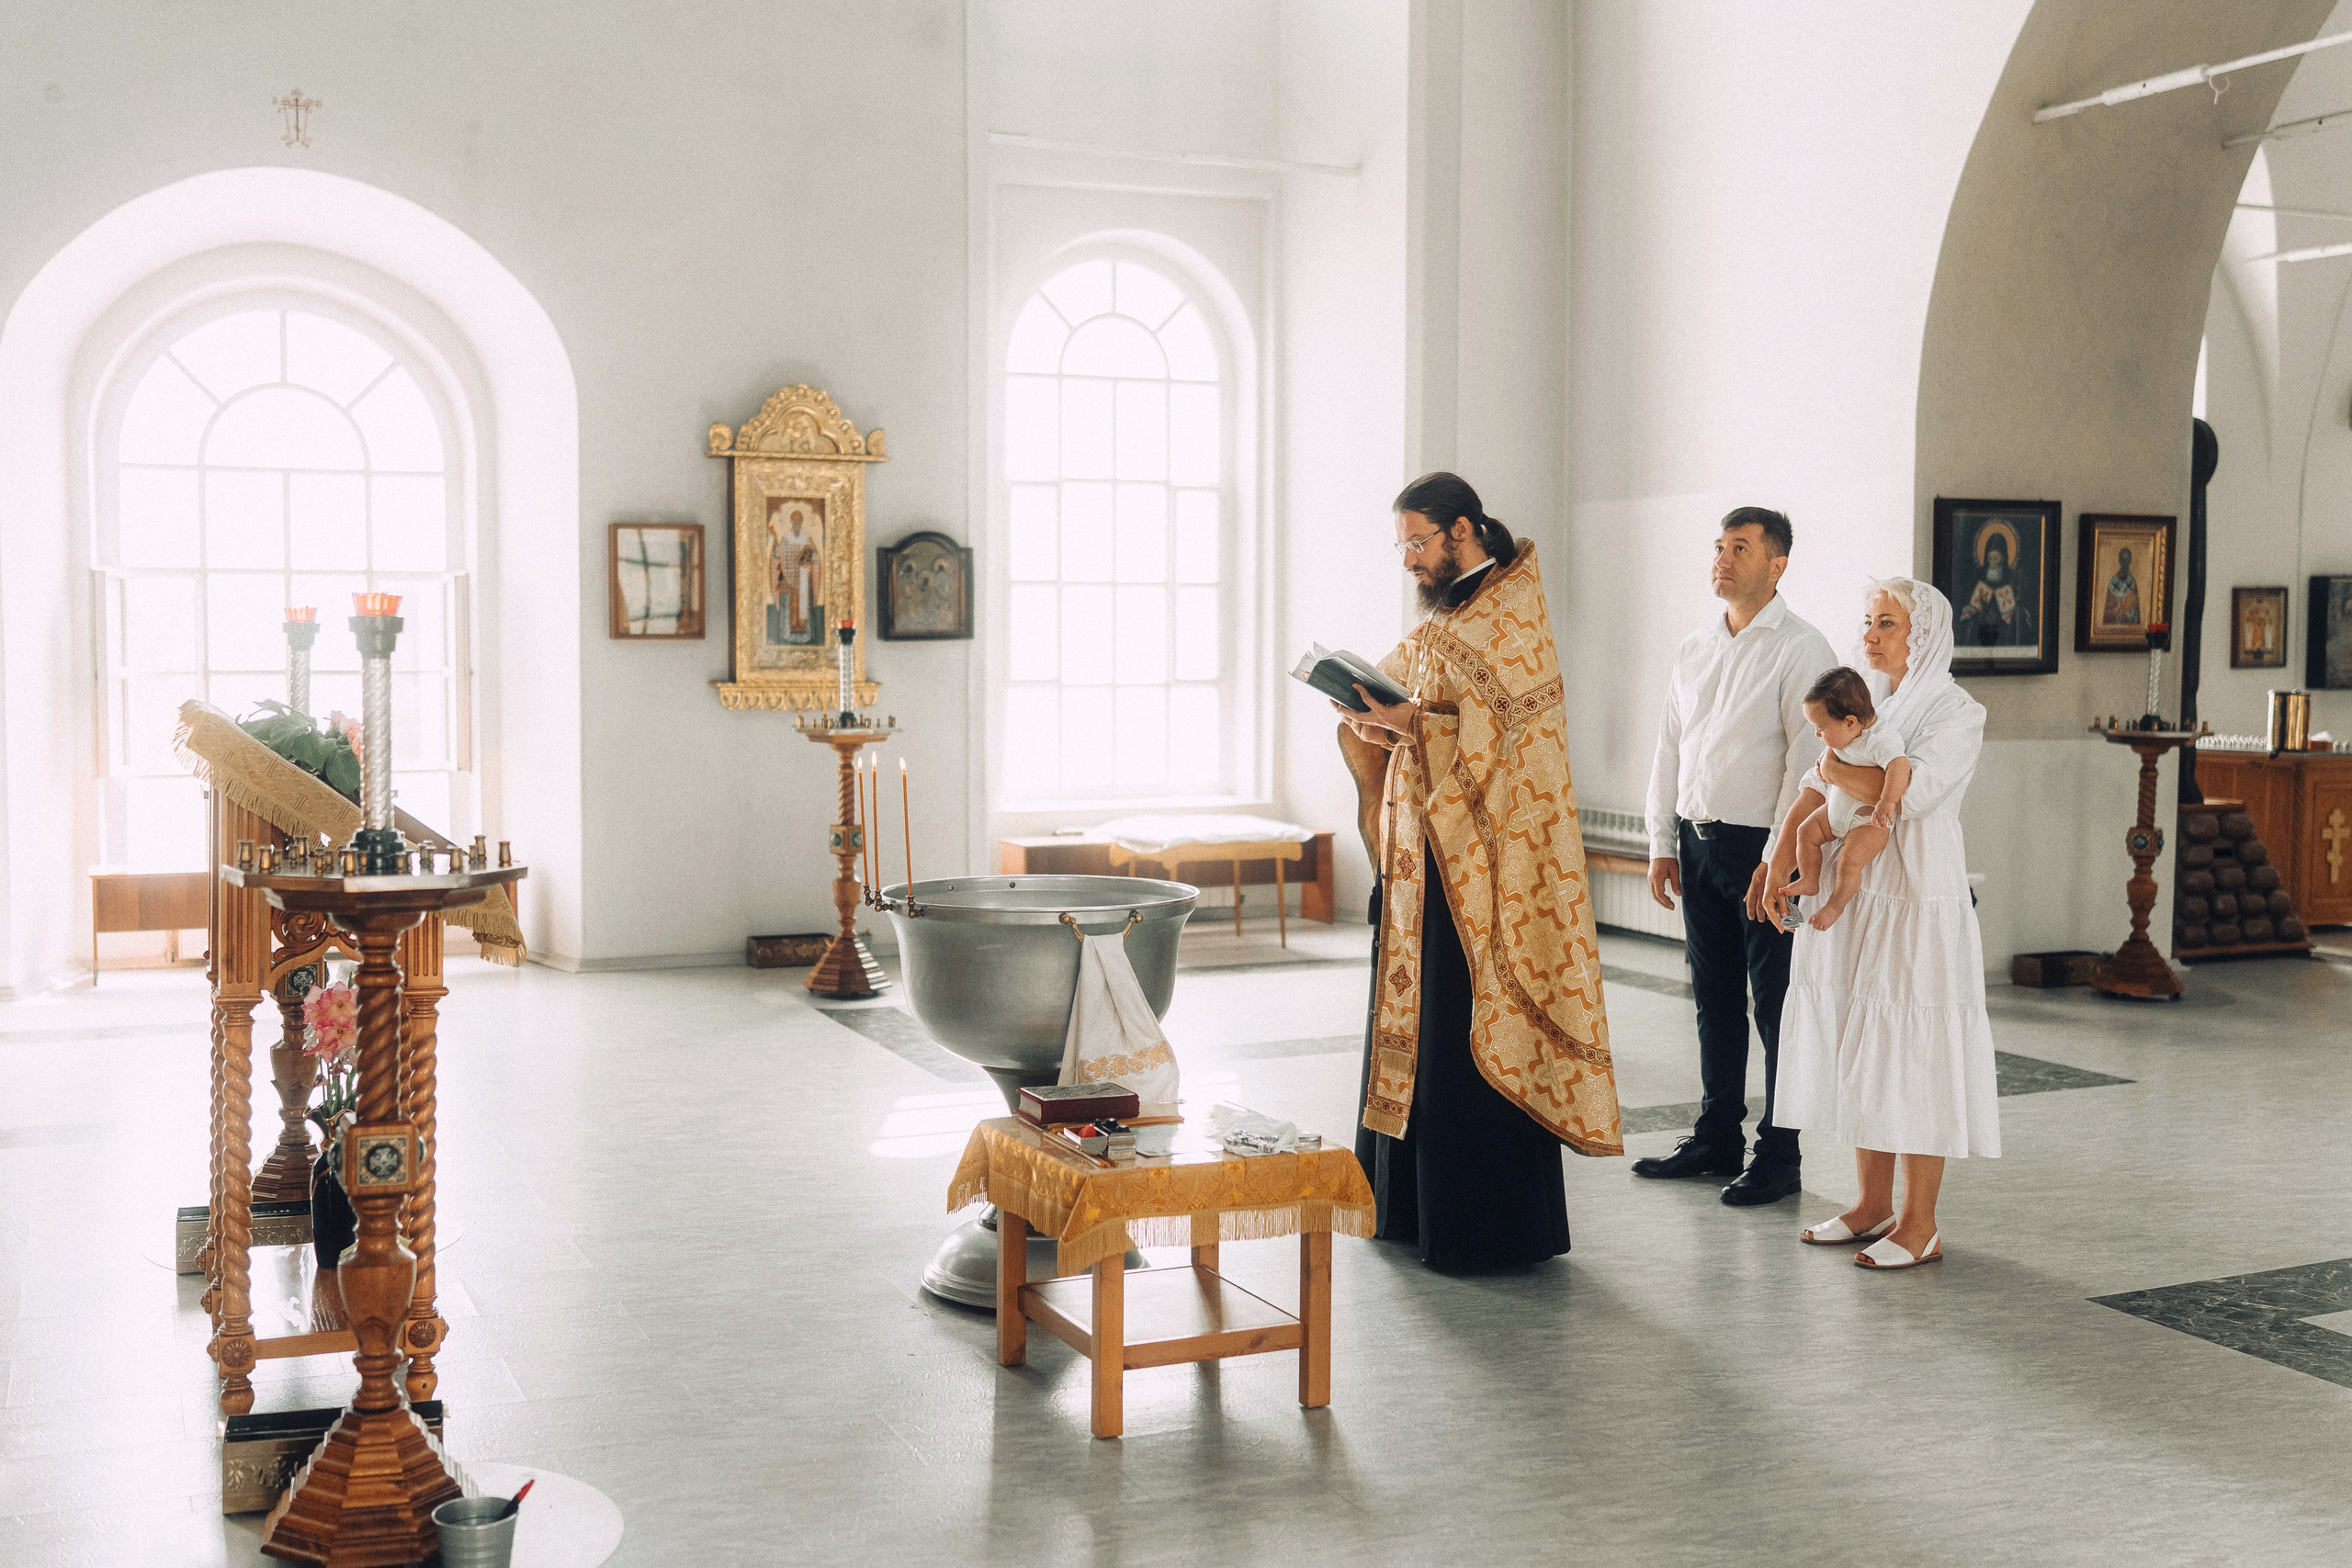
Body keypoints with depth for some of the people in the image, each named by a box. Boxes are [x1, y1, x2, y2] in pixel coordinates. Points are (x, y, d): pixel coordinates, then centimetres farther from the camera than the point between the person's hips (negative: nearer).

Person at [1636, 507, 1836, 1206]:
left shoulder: (1802, 648, -9)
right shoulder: (1694, 648, 12)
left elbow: (1807, 759, -14)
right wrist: (1662, 844, 11)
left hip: (1761, 846, -6)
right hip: (1697, 841, 7)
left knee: (1776, 1005, 1)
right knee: (1714, 997, 14)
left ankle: (1780, 1156, 10)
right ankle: (1717, 1138, 25)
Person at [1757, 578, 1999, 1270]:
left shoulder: (1958, 713, -8)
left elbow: (1913, 793, -22)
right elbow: (1817, 786, 8)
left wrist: (1841, 772, -8)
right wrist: (1781, 860, -4)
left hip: (1919, 903, -7)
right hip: (1852, 895, 7)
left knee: (1914, 1056, -2)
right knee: (1860, 1050, 10)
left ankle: (1920, 1224, 6)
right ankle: (1874, 1205, 21)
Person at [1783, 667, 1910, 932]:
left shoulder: (1881, 740, -31)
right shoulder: (1847, 732, -5)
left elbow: (1900, 765, -48)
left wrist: (1887, 802, -56)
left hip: (1870, 820, -8)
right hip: (1837, 810, 8)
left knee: (1849, 860, -17)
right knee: (1806, 831, 7)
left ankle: (1836, 905, 5)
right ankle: (1809, 882, 20)